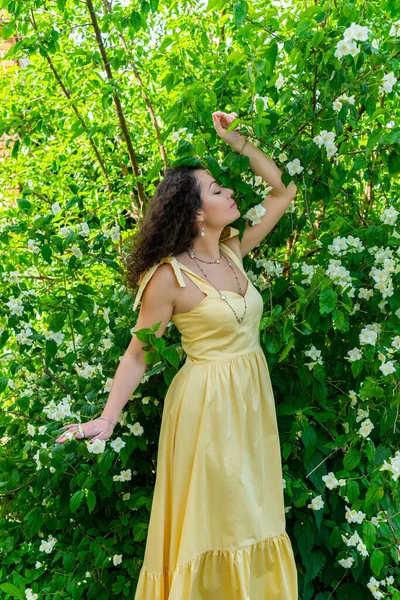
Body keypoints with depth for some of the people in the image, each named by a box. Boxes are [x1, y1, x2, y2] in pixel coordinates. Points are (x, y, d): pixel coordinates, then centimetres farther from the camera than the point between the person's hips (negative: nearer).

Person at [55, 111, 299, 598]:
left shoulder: (233, 251, 1)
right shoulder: (169, 277, -17)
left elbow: (283, 191, 9)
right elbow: (139, 351, -12)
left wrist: (237, 143, -1)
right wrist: (107, 418, -19)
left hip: (252, 396, 7)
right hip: (207, 401, -6)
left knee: (251, 511, 19)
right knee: (210, 515, 9)